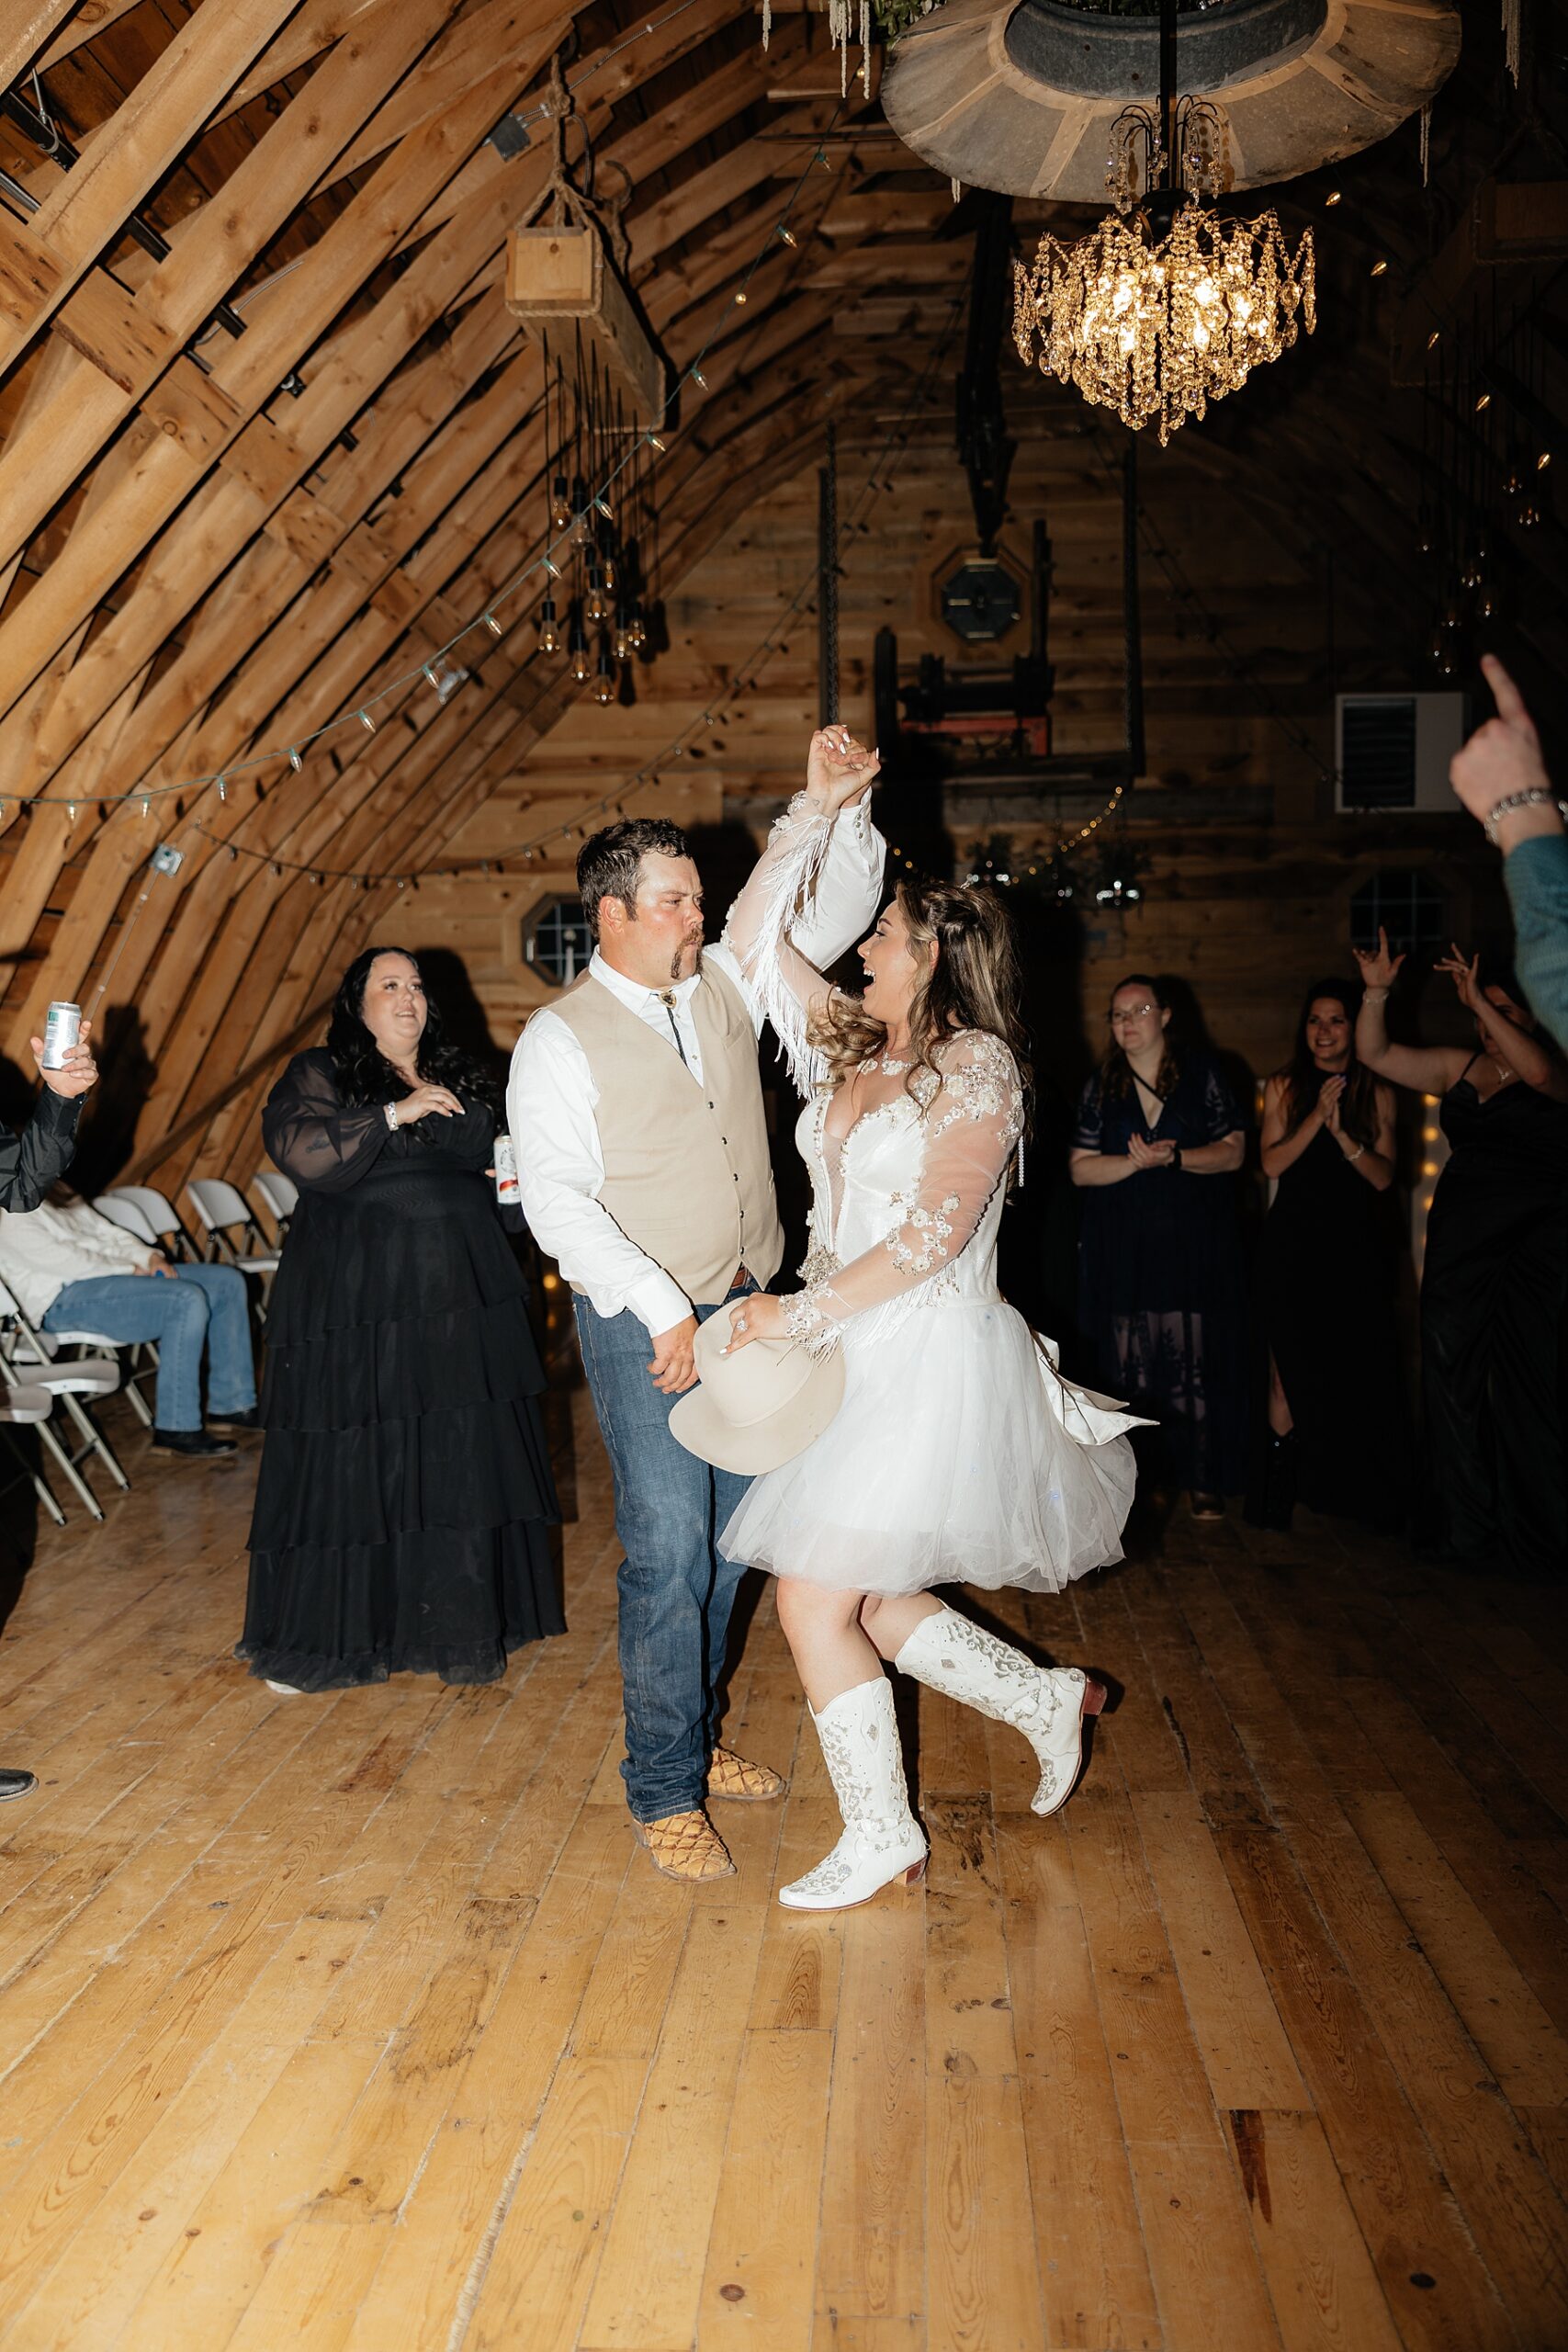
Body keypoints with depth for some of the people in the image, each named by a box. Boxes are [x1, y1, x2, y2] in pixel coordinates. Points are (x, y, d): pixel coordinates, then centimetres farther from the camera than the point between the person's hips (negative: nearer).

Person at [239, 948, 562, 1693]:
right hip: (358, 1304, -4)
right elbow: (301, 1151, -17)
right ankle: (327, 1640, 12)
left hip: (459, 1298, 4)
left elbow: (491, 1168, 28)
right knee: (353, 1463, -2)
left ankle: (461, 1632, 15)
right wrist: (396, 1114, -19)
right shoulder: (318, 1074, 2)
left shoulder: (462, 1078, 17)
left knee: (462, 1460, 4)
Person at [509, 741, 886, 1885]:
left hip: (745, 1313, 6)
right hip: (645, 1328, -6)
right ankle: (664, 1790, 8)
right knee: (669, 1554, -6)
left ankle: (695, 1736, 32)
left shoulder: (725, 986, 8)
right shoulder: (559, 1042, -8)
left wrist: (833, 806, -5)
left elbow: (833, 916, 12)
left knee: (730, 1543, 14)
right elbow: (557, 1198, -15)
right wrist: (661, 1312, -20)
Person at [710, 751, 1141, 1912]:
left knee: (817, 1599, -6)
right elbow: (755, 941, 13)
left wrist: (800, 1313, -16)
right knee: (866, 1602, 11)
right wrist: (816, 809, 8)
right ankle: (1048, 1698, 31)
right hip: (853, 1356, 8)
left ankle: (880, 1835, 12)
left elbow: (935, 1233, -18)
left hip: (927, 1360, -8)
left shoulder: (977, 1064, -9)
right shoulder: (854, 1047, 12)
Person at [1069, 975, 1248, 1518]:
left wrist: (1174, 1158, -14)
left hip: (1194, 1243, -1)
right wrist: (1137, 1162, -13)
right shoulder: (1101, 1087, 9)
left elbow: (1232, 1152, 1)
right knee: (1129, 1365, -1)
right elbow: (1080, 1167, 3)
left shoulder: (1201, 1076, 6)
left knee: (1196, 1362, -3)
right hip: (1122, 1247, 1)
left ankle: (1202, 1478, 6)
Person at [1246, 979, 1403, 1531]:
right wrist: (1316, 1118, -15)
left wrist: (1342, 1132, -17)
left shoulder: (1377, 1093, 6)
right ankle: (1277, 1491, 4)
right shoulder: (1284, 1087, 6)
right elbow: (1272, 1162, -3)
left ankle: (1350, 1494, 13)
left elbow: (1383, 1175, -2)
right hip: (1292, 1243, 0)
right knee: (1290, 1367, -5)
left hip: (1356, 1246, 1)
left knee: (1354, 1370, -1)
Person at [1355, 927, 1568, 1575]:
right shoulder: (1459, 1067, 13)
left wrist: (1483, 1000, -21)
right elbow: (1376, 1054, 10)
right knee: (1452, 1381, 7)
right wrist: (1376, 992, -4)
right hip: (1457, 1240, 5)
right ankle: (1464, 1528, 17)